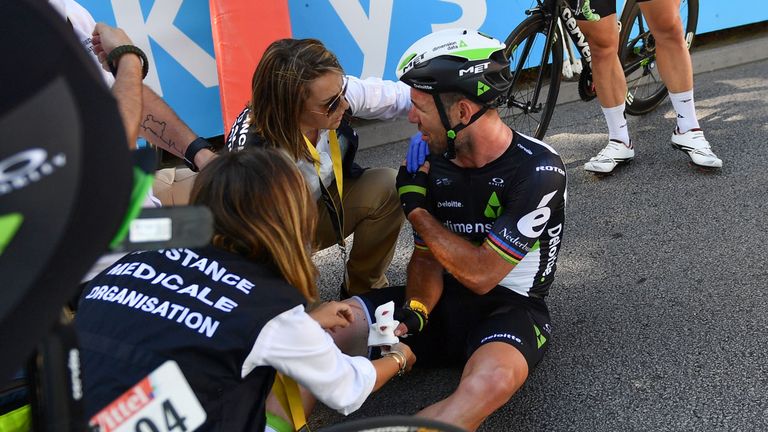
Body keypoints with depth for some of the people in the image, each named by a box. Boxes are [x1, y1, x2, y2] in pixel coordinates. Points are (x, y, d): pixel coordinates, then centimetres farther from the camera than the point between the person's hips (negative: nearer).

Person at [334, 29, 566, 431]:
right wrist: (416, 310, -15)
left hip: (508, 307, -5)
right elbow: (427, 257, 6)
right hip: (445, 300, 5)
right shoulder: (435, 161, 0)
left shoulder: (537, 169, -18)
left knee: (492, 379, -40)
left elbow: (481, 274, -18)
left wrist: (416, 209, -11)